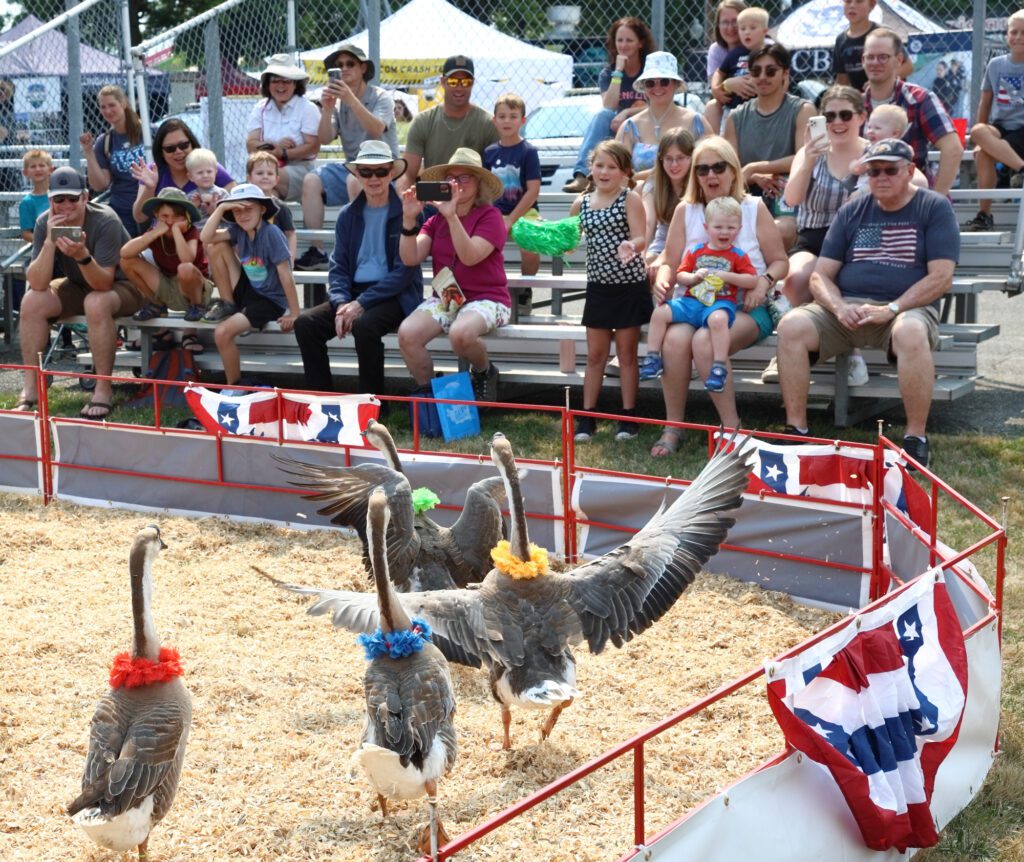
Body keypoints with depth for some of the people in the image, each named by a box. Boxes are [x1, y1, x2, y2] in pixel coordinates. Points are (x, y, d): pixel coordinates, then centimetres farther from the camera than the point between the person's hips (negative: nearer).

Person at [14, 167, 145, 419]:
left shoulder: (105, 221, -27)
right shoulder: (45, 224, -13)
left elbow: (103, 283, -31)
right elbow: (37, 284, -21)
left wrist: (83, 256, -50)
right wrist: (49, 242, -34)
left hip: (122, 285, -5)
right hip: (79, 286, 5)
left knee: (96, 303, -37)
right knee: (32, 302, -18)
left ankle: (103, 390, -25)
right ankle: (30, 390, -11)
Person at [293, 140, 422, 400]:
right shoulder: (348, 215, 12)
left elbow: (405, 271, -10)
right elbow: (338, 267, 11)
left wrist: (361, 303, -17)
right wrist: (341, 303, -11)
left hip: (395, 296, -5)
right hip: (354, 293, 5)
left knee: (364, 325, -35)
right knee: (305, 323, -18)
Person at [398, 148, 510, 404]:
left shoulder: (489, 215, -4)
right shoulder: (436, 219, 11)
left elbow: (470, 257, -20)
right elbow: (411, 258, -2)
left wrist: (452, 216, -29)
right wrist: (409, 219, -15)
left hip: (485, 298, -4)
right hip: (444, 297, 5)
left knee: (460, 334, -37)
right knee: (407, 333, -25)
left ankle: (484, 372, -3)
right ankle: (426, 392, -3)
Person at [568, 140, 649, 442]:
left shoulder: (630, 199, -8)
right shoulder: (581, 203, 4)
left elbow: (640, 238, -18)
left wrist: (631, 246, -39)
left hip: (629, 285, -4)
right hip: (598, 285, 4)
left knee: (626, 353, 6)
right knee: (595, 354, 8)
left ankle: (628, 416, 15)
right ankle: (587, 416, 14)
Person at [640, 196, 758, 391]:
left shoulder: (737, 256, 7)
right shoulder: (696, 251, 15)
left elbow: (753, 281, 0)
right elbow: (680, 276, 14)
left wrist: (727, 276, -10)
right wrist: (694, 277, -7)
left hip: (721, 302, -4)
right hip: (692, 300, 4)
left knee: (718, 319, -40)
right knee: (660, 313, -13)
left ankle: (719, 367, -36)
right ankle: (653, 357, -5)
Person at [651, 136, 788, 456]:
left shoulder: (754, 208, 7)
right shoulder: (685, 211, 12)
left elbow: (780, 261, 8)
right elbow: (670, 263, 11)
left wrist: (764, 282, -13)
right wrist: (662, 281, -12)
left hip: (745, 306, -2)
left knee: (704, 342, -35)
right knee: (674, 339, -32)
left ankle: (732, 427, -23)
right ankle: (673, 427, -18)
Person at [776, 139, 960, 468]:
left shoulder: (934, 208, 3)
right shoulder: (853, 212, 14)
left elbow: (941, 278, -7)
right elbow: (820, 276, 9)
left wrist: (890, 309, -18)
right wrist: (839, 307, -13)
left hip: (906, 309, -4)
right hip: (847, 308, 4)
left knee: (911, 334, -39)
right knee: (791, 326, -23)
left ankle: (916, 439, -27)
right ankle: (796, 430, -19)